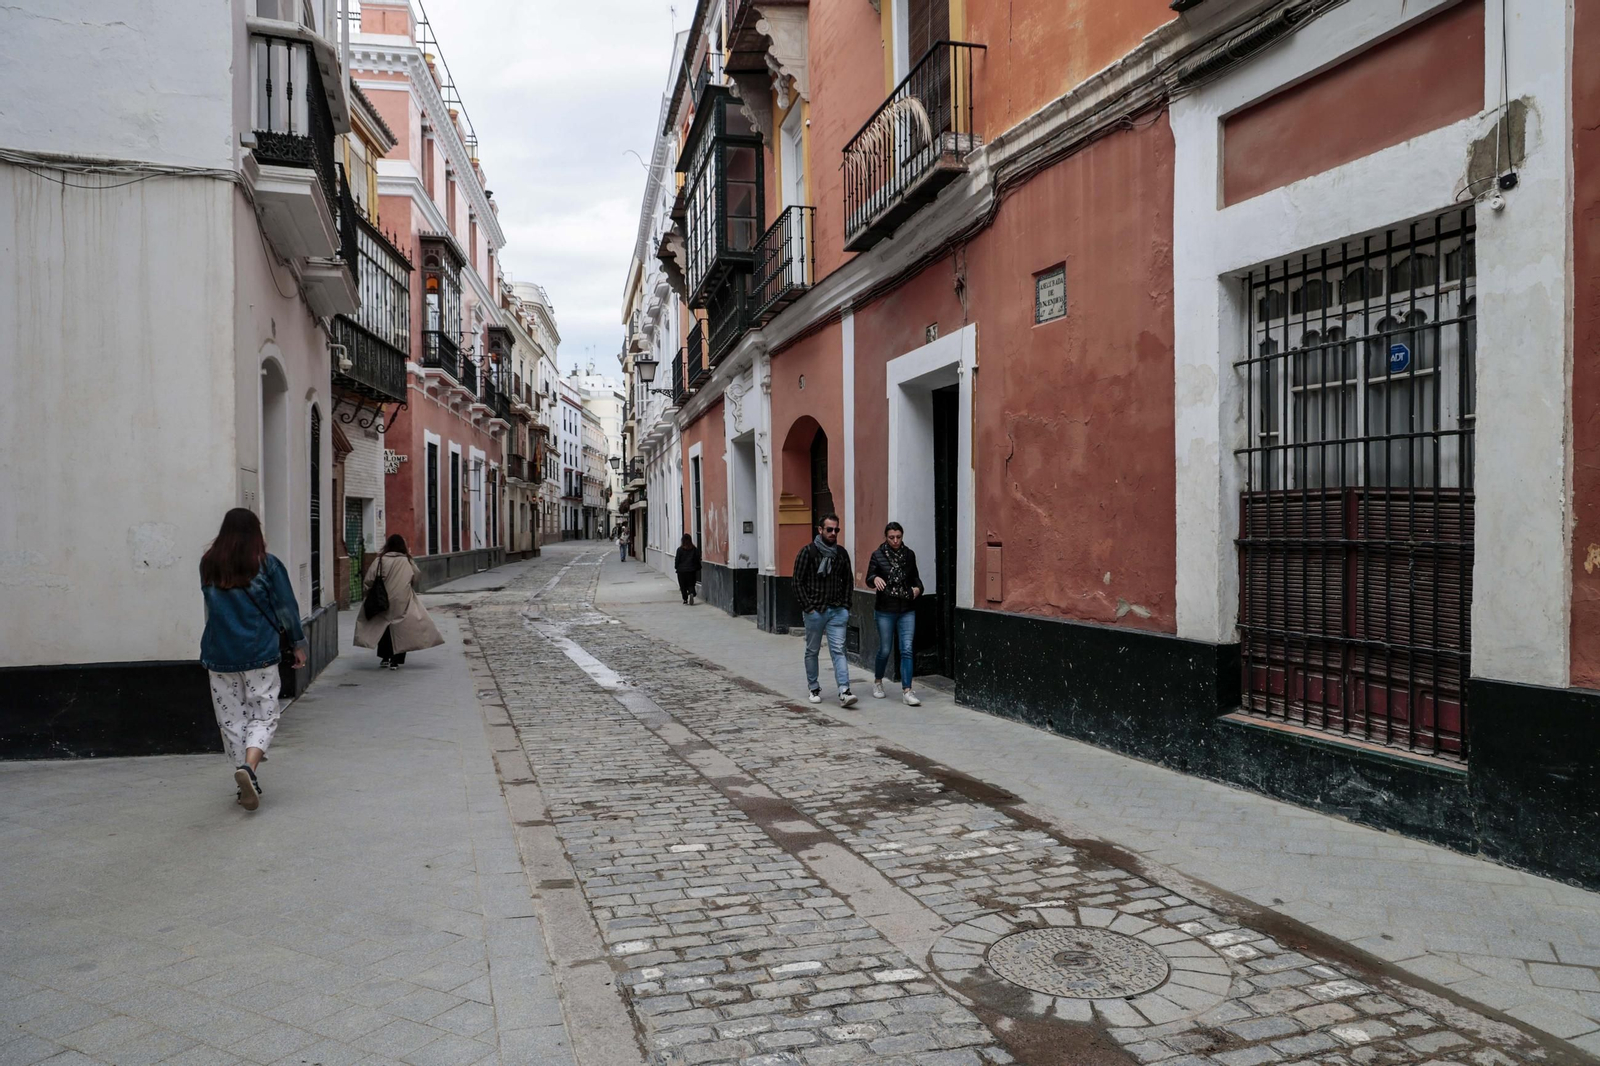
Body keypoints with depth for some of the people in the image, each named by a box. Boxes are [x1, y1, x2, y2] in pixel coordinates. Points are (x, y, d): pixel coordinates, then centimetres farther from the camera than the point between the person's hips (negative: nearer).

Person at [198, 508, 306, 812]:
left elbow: (211, 606, 14)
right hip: (260, 653, -2)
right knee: (263, 716, 4)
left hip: (219, 655, 3)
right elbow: (286, 607, 0)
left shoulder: (208, 565, 3)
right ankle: (249, 766, -20)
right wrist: (298, 643, 9)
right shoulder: (266, 564, -4)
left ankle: (247, 784, 14)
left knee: (231, 720, 11)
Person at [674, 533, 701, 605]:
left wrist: (676, 567, 12)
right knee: (691, 585, 7)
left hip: (681, 570, -1)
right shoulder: (694, 549, -3)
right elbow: (697, 559, 2)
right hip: (692, 570, 1)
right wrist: (697, 568, 12)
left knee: (683, 586, 9)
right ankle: (691, 593, -21)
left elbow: (677, 559, -4)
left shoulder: (680, 549, -8)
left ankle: (685, 599, 9)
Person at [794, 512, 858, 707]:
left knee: (838, 650, -6)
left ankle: (844, 692, -12)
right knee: (812, 651, 9)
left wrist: (845, 605, 6)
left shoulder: (841, 553, 8)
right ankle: (814, 689, 25)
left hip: (837, 611, 2)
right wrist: (808, 607, -10)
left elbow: (848, 580, 16)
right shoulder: (808, 552, -5)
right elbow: (798, 582, -6)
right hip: (814, 611, -2)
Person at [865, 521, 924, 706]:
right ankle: (877, 682, 33)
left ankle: (906, 691, -5)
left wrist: (918, 587, -1)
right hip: (885, 610, -2)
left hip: (907, 610, 2)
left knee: (907, 650, -6)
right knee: (885, 649, 8)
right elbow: (868, 580, -1)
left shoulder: (909, 554, 5)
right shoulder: (878, 555, -3)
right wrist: (875, 579, -24)